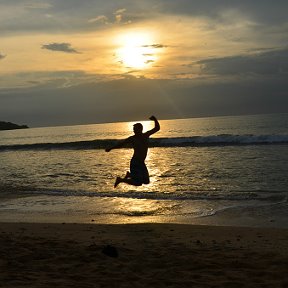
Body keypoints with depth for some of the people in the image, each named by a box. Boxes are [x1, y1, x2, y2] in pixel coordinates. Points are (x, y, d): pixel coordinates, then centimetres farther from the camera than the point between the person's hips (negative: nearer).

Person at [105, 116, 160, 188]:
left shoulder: (145, 136, 5)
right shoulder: (132, 139, -7)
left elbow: (157, 128, 8)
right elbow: (121, 144, -4)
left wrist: (155, 120, -7)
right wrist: (111, 148, -11)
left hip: (141, 163, 6)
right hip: (135, 163, -6)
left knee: (146, 181, 15)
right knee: (138, 183, -15)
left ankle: (129, 175, 31)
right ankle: (120, 180, 2)